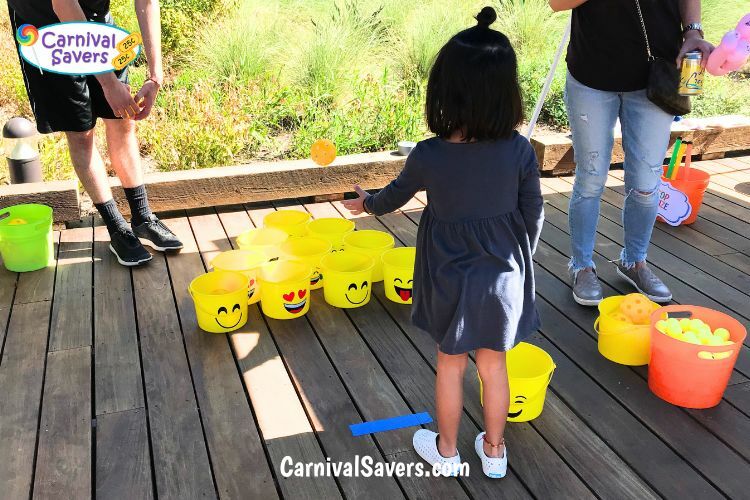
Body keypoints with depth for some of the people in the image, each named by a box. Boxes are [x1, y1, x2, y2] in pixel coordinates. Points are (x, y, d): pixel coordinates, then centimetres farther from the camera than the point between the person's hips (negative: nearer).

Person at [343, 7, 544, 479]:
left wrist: (367, 203, 22)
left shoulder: (428, 156, -20)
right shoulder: (520, 150, -15)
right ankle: (494, 450, 38)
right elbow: (533, 216, -4)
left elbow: (397, 194, 0)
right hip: (504, 278, 2)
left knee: (450, 367, 18)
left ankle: (447, 451, 38)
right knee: (494, 366, 19)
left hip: (452, 281, -2)